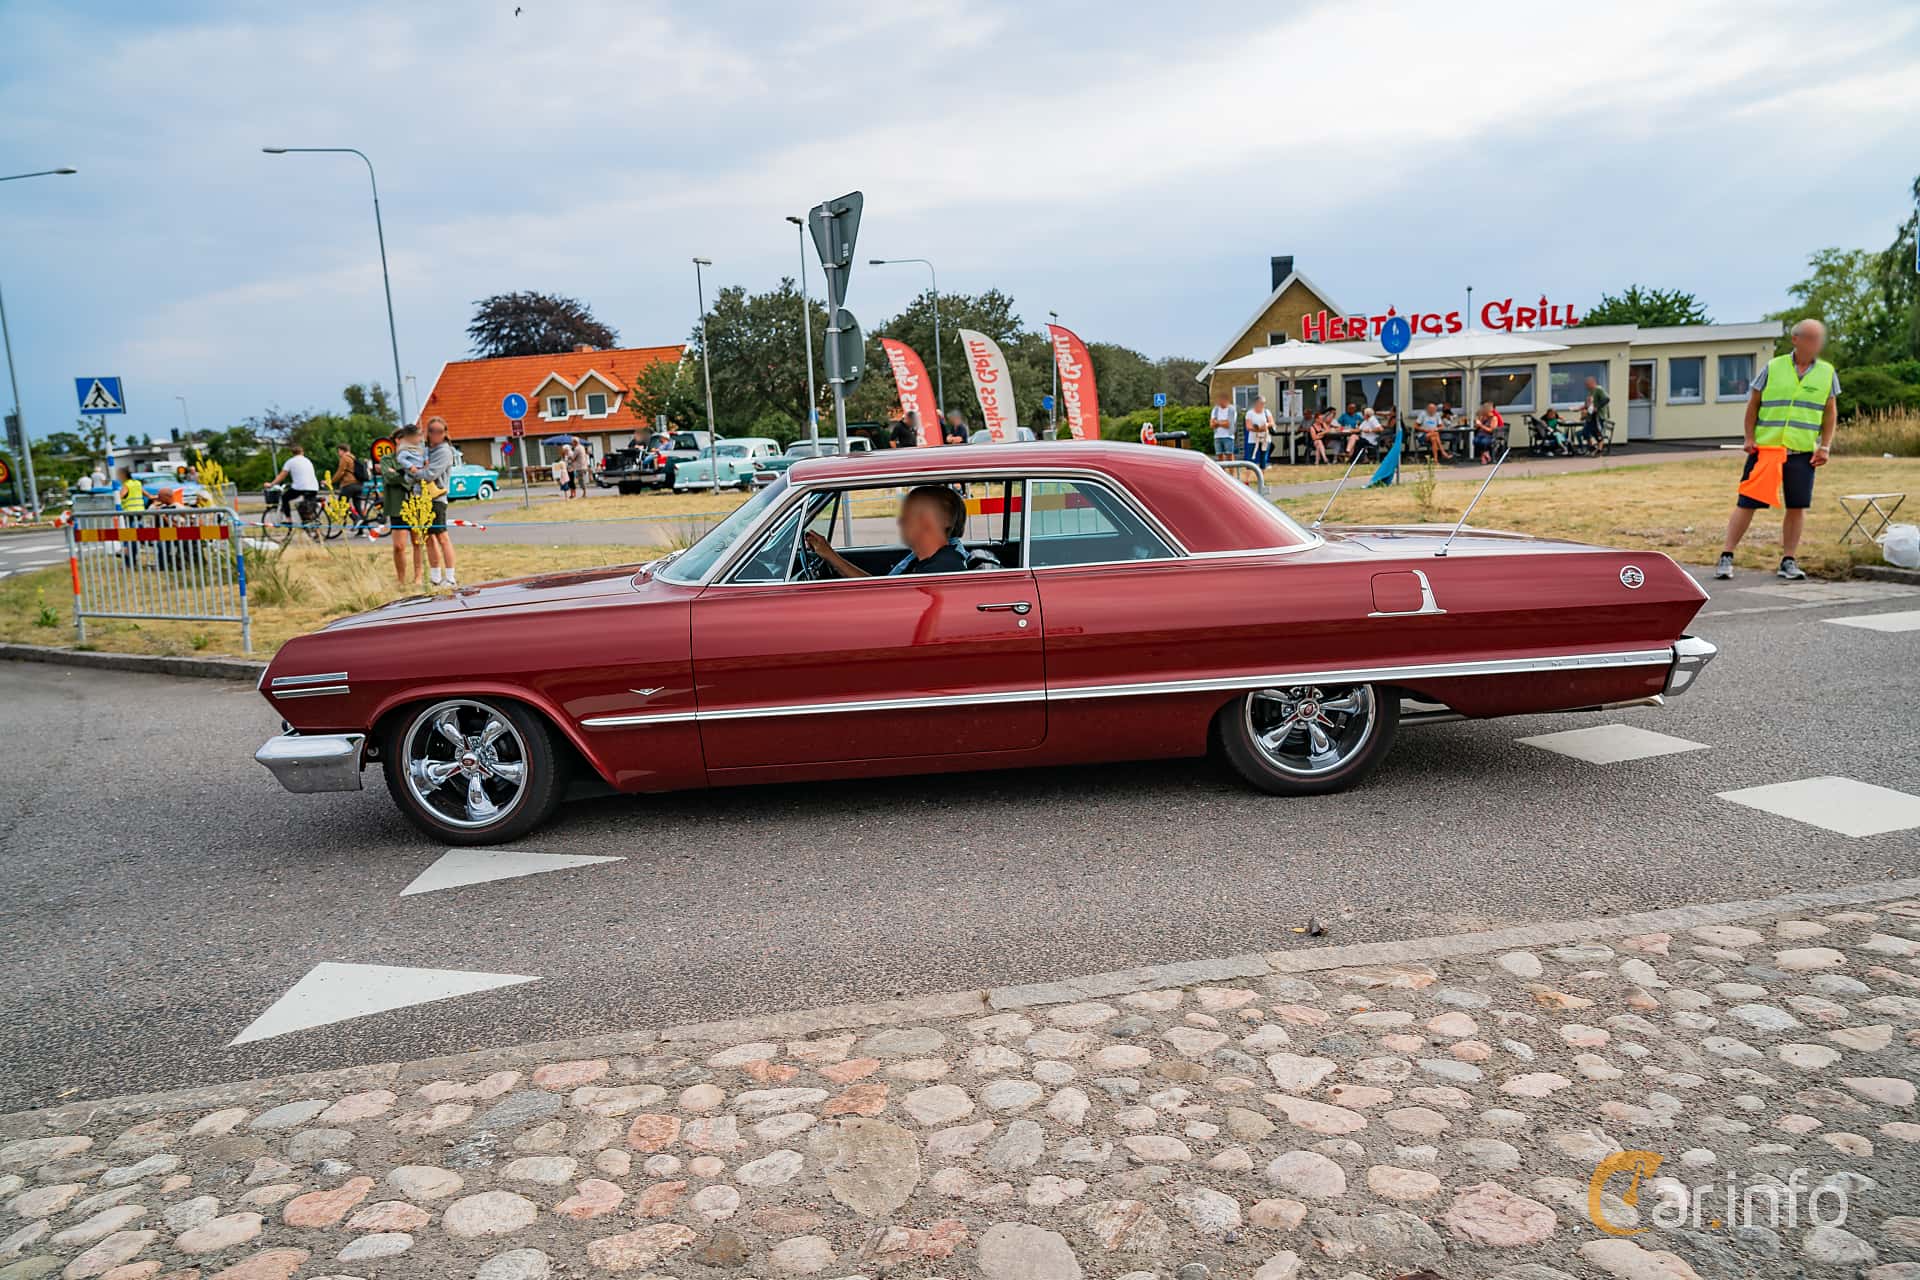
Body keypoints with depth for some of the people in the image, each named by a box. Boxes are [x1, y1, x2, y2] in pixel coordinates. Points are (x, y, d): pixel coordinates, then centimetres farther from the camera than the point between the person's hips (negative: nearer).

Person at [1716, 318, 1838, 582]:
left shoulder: (1827, 373, 8)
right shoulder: (1773, 368, 2)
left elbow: (1830, 413, 12)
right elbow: (1753, 404, 7)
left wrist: (1825, 447, 4)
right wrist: (1749, 438, -1)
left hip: (1803, 451, 2)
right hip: (1765, 448, -2)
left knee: (1797, 506, 2)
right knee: (1747, 503, -3)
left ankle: (1788, 561, 13)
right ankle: (1726, 556, 3)